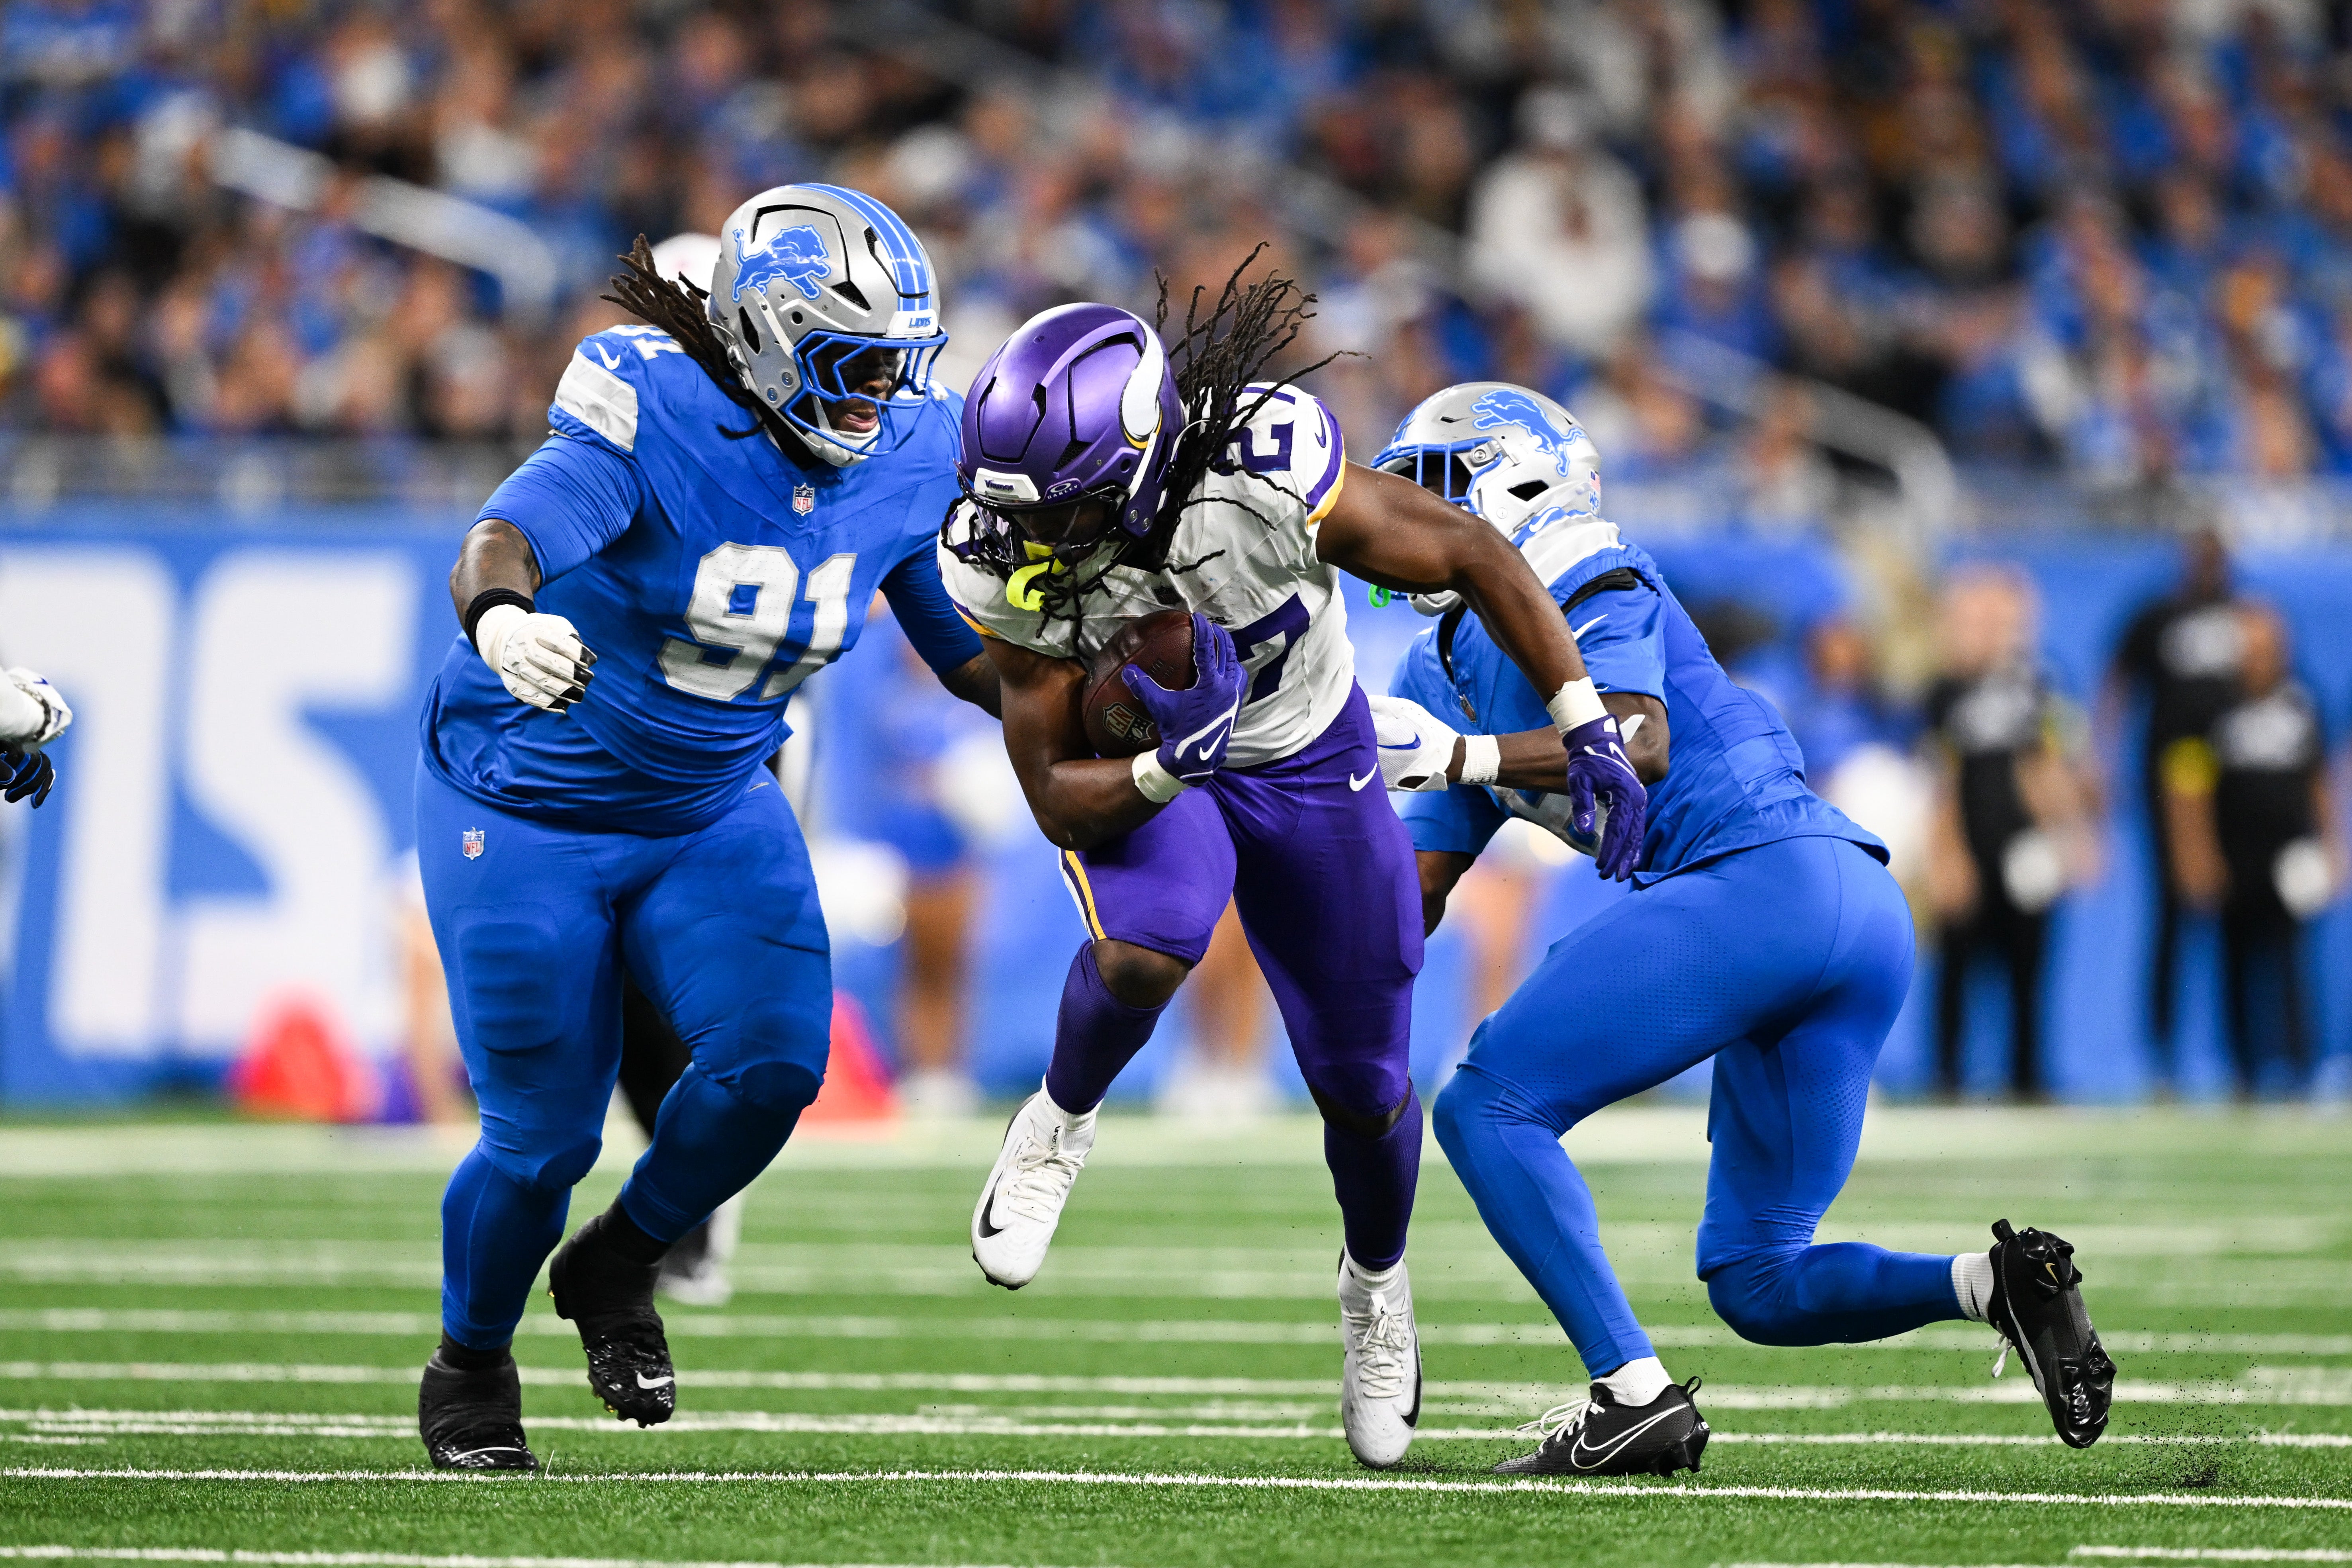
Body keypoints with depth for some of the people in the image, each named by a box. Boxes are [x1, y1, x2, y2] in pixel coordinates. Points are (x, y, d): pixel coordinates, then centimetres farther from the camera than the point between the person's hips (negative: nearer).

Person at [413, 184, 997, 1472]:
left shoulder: (908, 454, -9)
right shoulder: (654, 418, -27)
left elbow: (975, 652, 4)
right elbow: (506, 537, -44)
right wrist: (499, 620, -66)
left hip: (713, 811, 4)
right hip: (524, 815, -4)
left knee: (775, 1060, -18)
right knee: (543, 1135, -4)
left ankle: (616, 1271, 11)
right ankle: (469, 1370, 27)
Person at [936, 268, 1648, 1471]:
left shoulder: (1265, 478, -37)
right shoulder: (1013, 569, -30)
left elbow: (1469, 556, -21)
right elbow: (1056, 796, -21)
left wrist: (1589, 730, -20)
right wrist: (1164, 769, -43)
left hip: (1308, 761, 1)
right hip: (1135, 767, 0)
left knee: (1362, 1086, 7)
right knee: (1144, 952, -33)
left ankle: (1377, 1283, 39)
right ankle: (1061, 1121, 1)